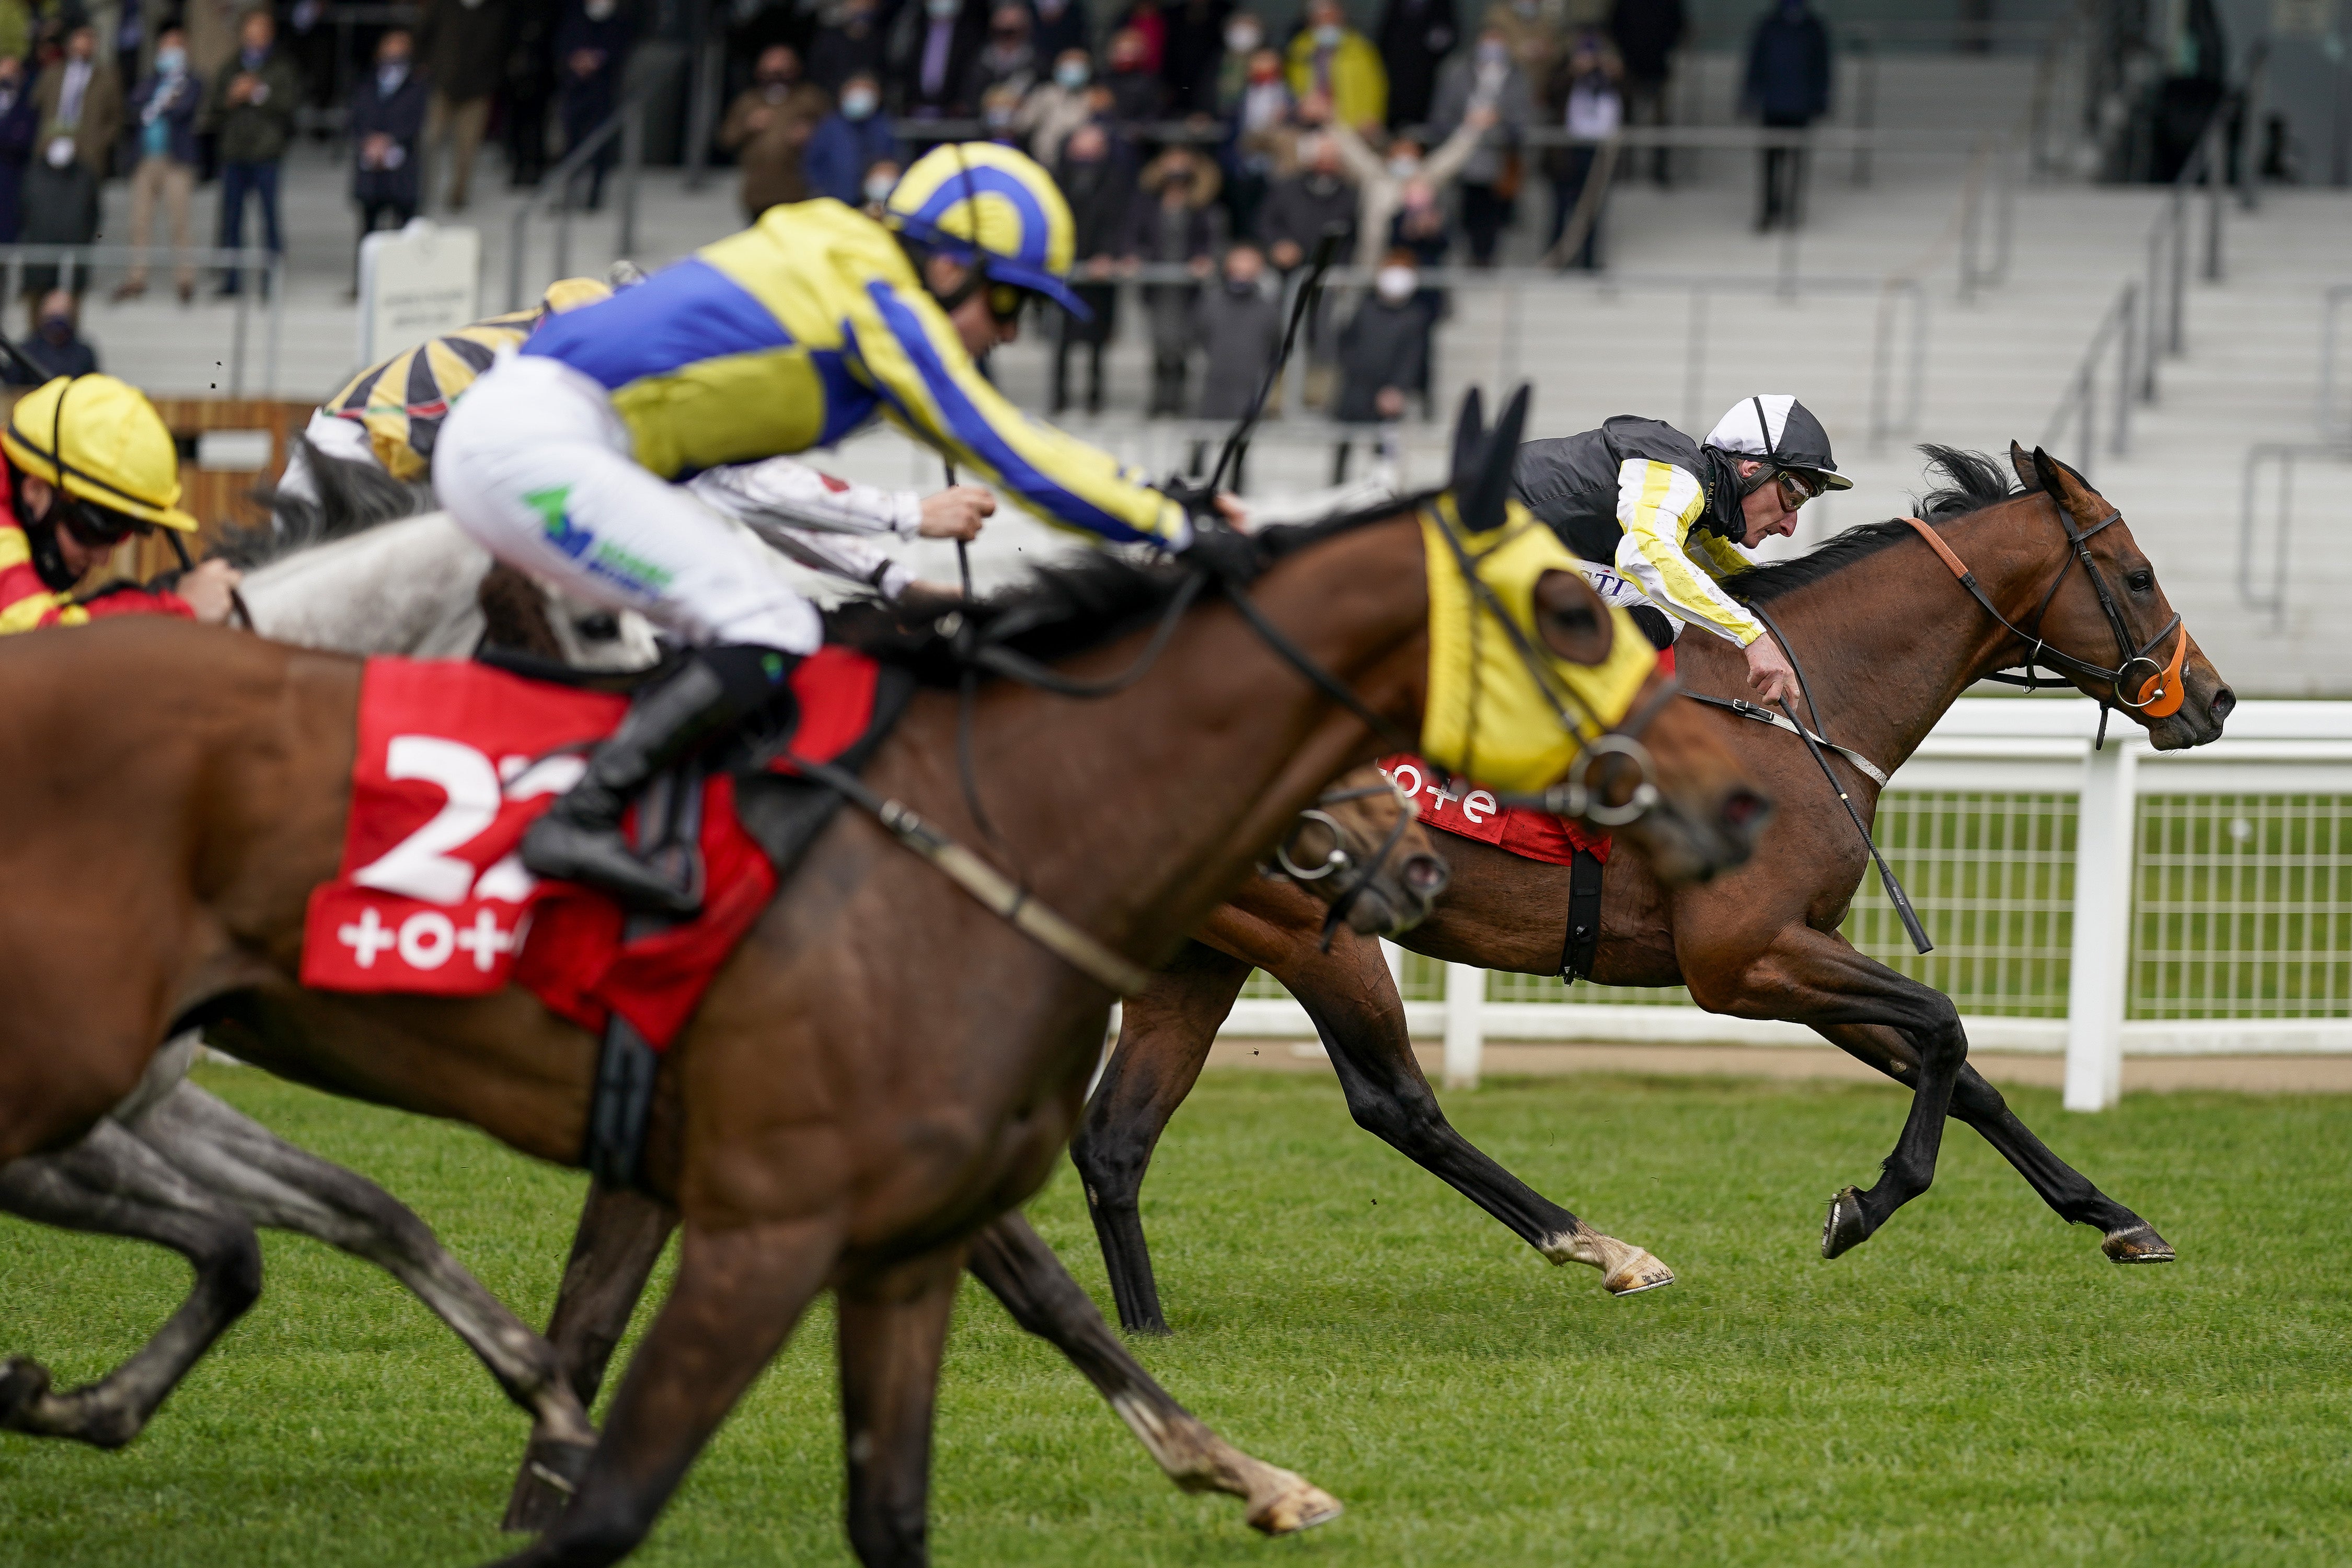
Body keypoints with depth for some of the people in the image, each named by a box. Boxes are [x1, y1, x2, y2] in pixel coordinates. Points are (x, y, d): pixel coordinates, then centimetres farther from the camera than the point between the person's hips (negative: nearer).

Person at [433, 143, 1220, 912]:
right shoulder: (877, 297, -8)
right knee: (770, 636, -15)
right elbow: (1006, 451, -8)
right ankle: (577, 822, -22)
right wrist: (1171, 526, -2)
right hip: (532, 449, -10)